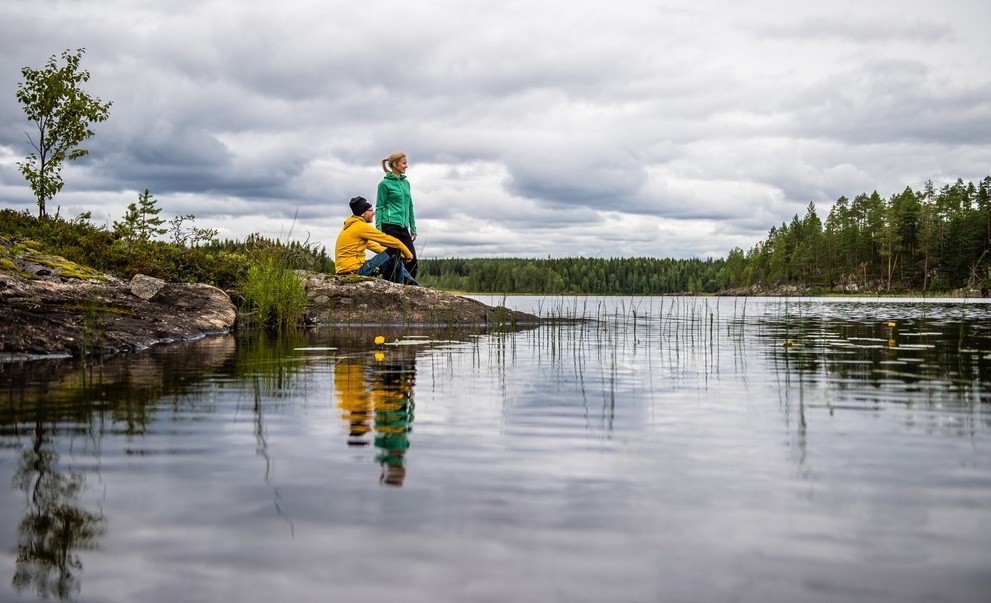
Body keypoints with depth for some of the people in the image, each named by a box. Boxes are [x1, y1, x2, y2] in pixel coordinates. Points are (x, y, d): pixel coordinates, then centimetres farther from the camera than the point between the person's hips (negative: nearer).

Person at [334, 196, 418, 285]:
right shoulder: (360, 226, -14)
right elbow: (390, 241, -11)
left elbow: (372, 245, 20)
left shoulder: (352, 226, 15)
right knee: (394, 255, -11)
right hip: (353, 271, -10)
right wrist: (407, 253, 2)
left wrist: (400, 254, 13)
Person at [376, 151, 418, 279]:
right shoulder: (385, 183, -2)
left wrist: (413, 228, 17)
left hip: (403, 228, 6)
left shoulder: (406, 183, 16)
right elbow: (379, 208, -3)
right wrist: (378, 230, -10)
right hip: (389, 226, -6)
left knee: (412, 261, -4)